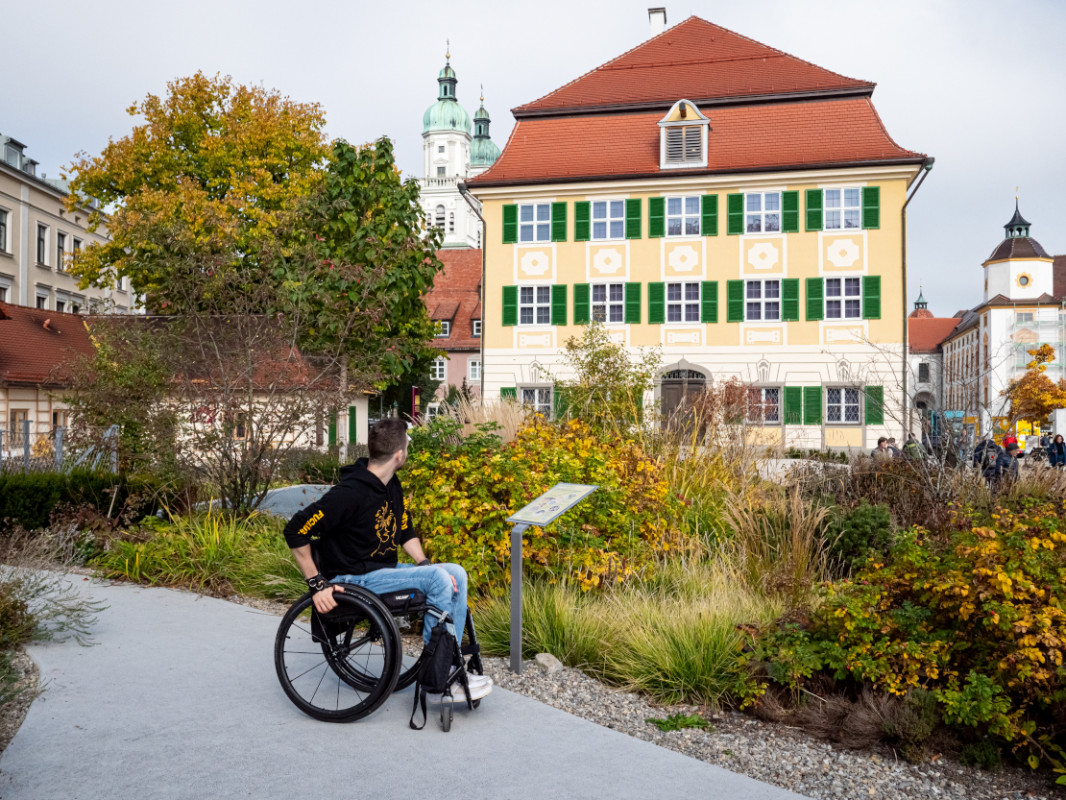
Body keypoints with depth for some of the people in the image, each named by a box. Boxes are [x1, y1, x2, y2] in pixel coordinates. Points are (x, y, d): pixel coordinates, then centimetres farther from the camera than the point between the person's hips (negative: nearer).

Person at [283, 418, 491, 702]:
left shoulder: (392, 486, 8)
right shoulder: (351, 492, -21)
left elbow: (404, 530, 20)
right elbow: (296, 531, -22)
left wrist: (424, 563, 2)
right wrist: (318, 584, -22)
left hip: (385, 570, 9)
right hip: (354, 580, -9)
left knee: (456, 573, -7)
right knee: (438, 578, -24)